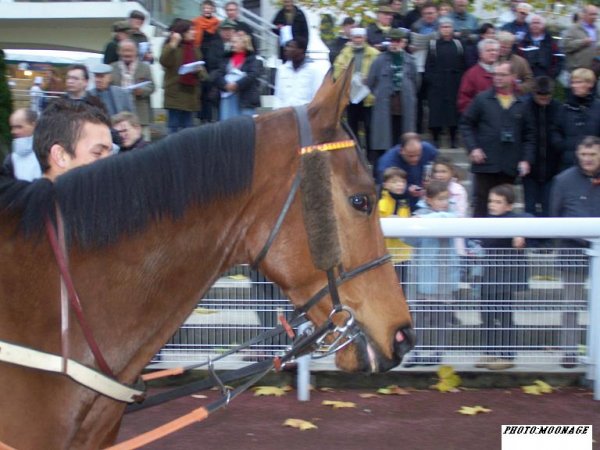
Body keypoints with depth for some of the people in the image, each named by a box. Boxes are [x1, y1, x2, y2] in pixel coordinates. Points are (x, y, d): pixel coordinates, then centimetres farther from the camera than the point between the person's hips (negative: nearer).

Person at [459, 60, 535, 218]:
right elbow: (466, 124, 4)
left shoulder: (521, 104, 8)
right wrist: (472, 148, -8)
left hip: (510, 168, 2)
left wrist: (526, 159, 1)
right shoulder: (482, 99, 3)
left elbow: (529, 135, 11)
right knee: (482, 204, -2)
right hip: (486, 164, -2)